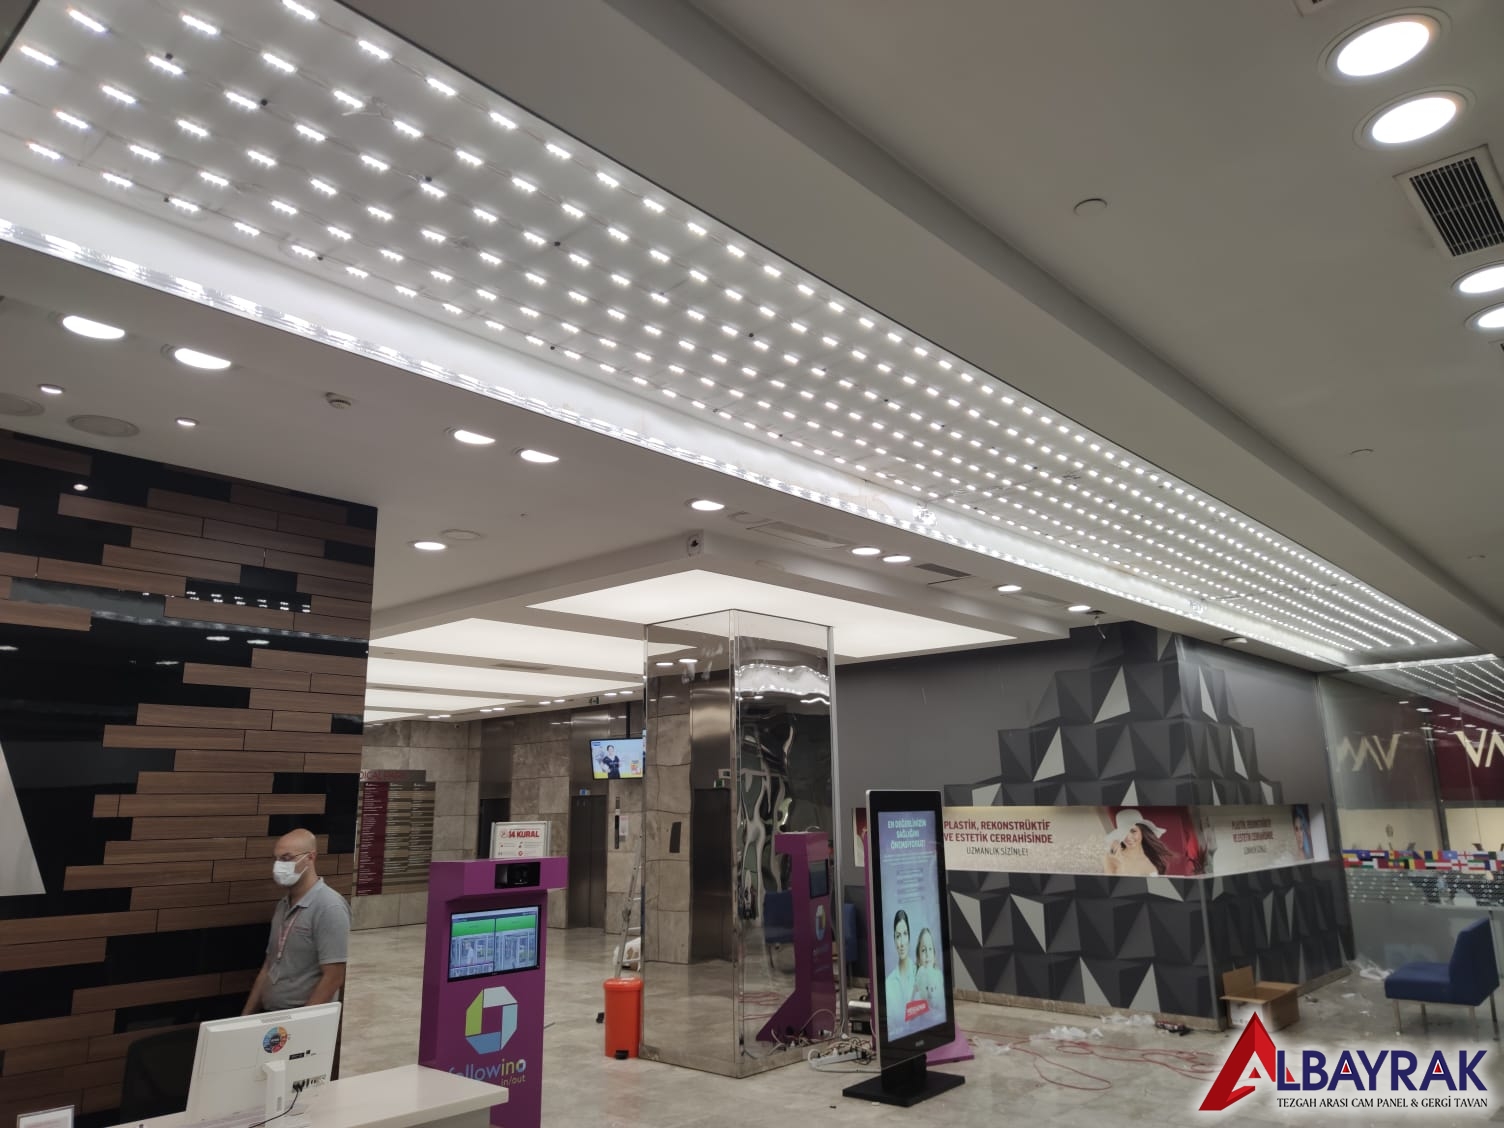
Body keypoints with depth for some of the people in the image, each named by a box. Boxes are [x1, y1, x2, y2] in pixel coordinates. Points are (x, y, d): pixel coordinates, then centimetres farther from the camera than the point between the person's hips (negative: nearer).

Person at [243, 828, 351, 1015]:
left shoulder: (329, 907, -13)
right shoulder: (282, 906, 11)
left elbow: (333, 978, -14)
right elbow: (268, 968, 17)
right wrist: (246, 1016, 11)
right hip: (270, 1016, 6)